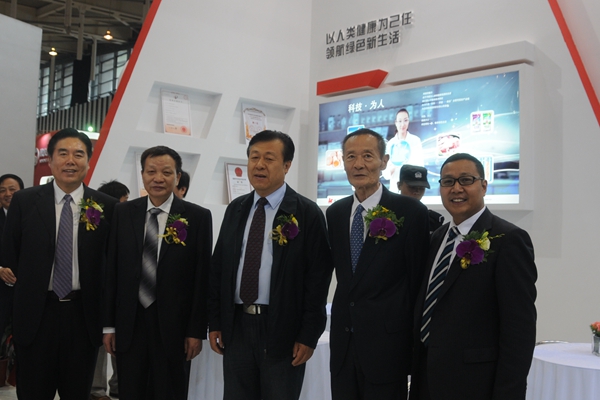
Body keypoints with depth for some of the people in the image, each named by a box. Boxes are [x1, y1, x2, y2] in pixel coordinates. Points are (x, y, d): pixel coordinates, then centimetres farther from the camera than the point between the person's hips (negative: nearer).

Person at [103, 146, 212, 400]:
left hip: (173, 326, -2)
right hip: (129, 325, 2)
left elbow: (202, 277, -4)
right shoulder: (123, 213, 3)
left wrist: (197, 330, -6)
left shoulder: (198, 217, -4)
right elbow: (111, 270, 4)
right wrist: (109, 324, 3)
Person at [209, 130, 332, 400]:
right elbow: (218, 267, 11)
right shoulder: (235, 209, 9)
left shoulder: (307, 213, -7)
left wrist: (309, 335, -12)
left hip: (282, 329, -4)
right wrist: (215, 321, 7)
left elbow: (318, 278, -9)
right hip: (236, 327, 4)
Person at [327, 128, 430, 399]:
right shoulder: (334, 213, 7)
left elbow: (418, 279, -6)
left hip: (387, 345, -5)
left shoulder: (410, 212, -10)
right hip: (342, 341, 5)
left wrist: (413, 342, -3)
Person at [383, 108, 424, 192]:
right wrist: (389, 171, -16)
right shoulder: (390, 143, 8)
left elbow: (420, 165, -3)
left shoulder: (415, 140, 1)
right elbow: (385, 172, 7)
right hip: (394, 187, 2)